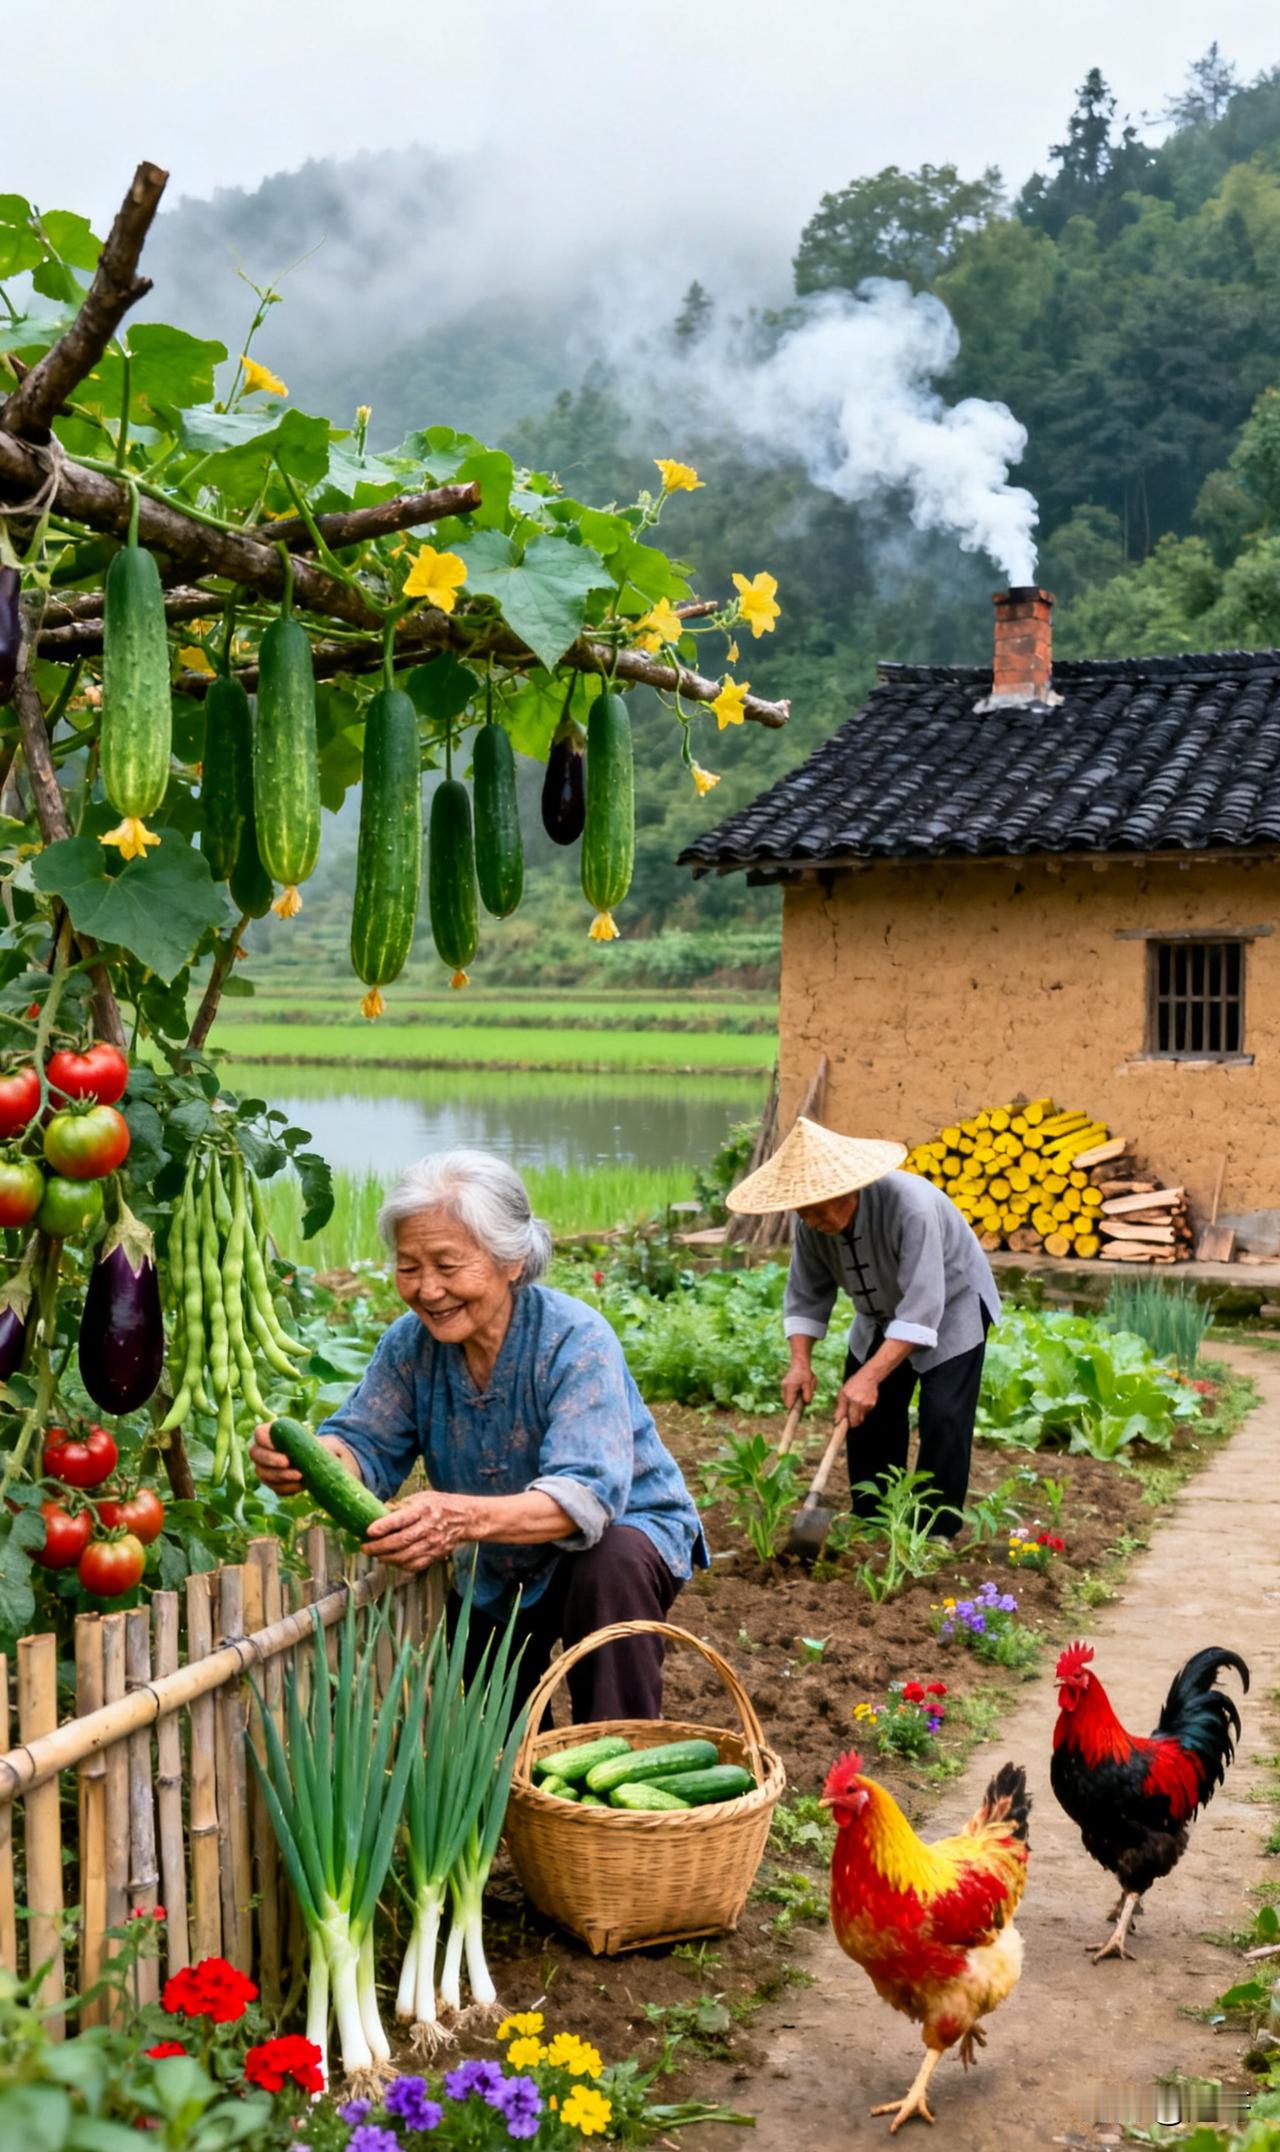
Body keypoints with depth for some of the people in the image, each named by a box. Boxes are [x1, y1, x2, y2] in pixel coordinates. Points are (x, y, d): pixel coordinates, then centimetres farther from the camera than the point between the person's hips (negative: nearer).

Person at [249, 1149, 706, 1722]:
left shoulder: (576, 1342, -30)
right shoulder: (410, 1343, -11)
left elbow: (587, 1496, -42)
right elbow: (365, 1444, -15)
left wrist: (465, 1518, -60)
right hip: (497, 1574, 6)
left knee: (612, 1565, -38)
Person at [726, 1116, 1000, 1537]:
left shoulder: (911, 1207, -41)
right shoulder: (813, 1222, -22)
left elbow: (921, 1308, -42)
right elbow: (807, 1293, -11)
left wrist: (870, 1376, -47)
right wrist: (800, 1362, -24)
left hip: (950, 1304, -6)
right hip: (883, 1312, 6)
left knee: (943, 1418, -14)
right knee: (865, 1414, 5)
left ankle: (936, 1536, -2)